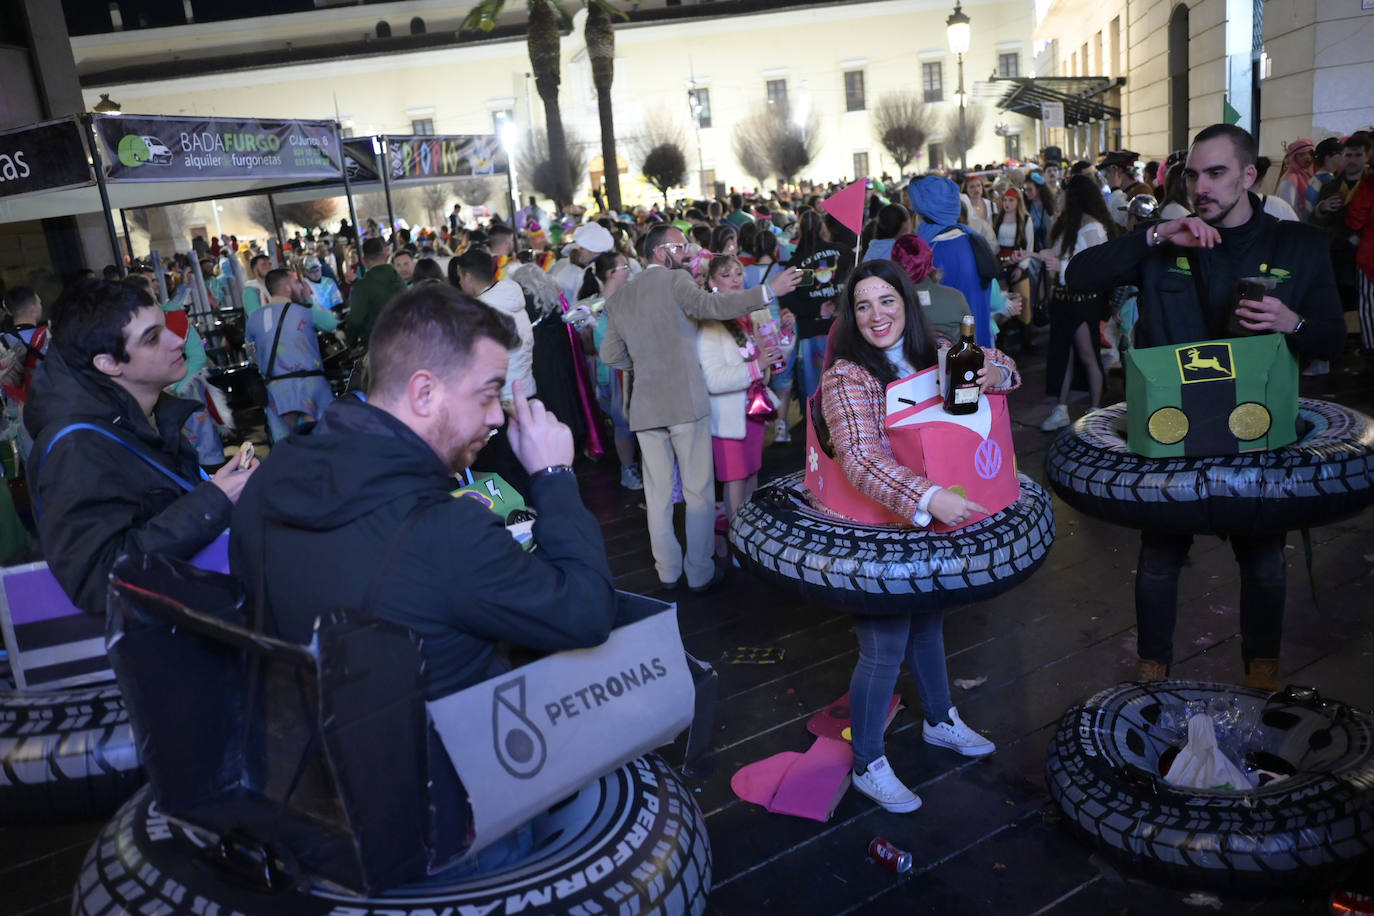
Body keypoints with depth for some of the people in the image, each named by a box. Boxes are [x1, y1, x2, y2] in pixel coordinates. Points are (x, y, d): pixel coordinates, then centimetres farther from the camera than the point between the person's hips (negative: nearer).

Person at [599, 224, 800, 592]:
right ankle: (700, 572, 10)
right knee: (698, 490, 4)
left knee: (658, 493, 12)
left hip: (646, 407, 5)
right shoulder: (676, 281, -6)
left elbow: (610, 355, 12)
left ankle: (667, 571, 19)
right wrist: (769, 291, -29)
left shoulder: (619, 298, 12)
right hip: (686, 401, -5)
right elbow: (710, 305, -25)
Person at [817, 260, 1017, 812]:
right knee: (884, 650, 2)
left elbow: (1000, 365, 9)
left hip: (932, 523, 7)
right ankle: (868, 766, 20)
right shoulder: (846, 376, -21)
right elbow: (861, 459, -32)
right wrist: (928, 497, -44)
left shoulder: (931, 354, -1)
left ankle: (939, 720, 47)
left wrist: (992, 372, -17)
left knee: (927, 625, 24)